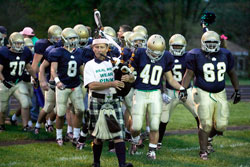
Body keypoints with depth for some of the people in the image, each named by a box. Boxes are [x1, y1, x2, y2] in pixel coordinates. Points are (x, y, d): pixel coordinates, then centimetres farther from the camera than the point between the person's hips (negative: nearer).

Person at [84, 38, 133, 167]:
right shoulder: (90, 65, 1)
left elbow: (132, 78, 13)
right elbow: (92, 85, -14)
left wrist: (128, 78, -12)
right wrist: (111, 84, -23)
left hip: (113, 100, 2)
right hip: (97, 101, -2)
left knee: (118, 133, -8)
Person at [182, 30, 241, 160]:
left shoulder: (225, 55, 2)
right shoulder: (196, 56, -9)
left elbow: (232, 73, 14)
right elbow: (189, 74, -3)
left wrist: (237, 90, 15)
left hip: (220, 94, 4)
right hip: (203, 94, -4)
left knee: (221, 125, 0)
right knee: (206, 124, -7)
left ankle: (207, 137, 30)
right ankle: (203, 151, 9)